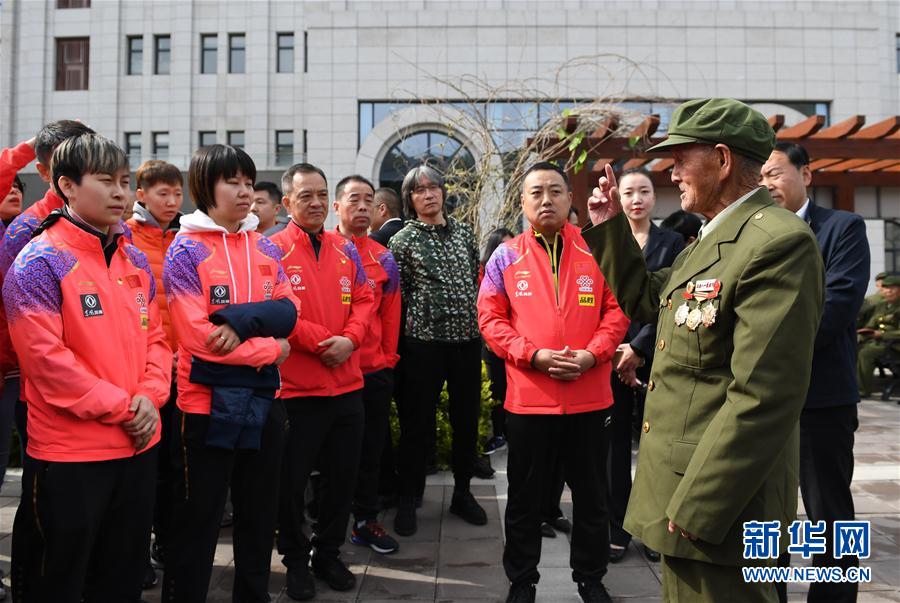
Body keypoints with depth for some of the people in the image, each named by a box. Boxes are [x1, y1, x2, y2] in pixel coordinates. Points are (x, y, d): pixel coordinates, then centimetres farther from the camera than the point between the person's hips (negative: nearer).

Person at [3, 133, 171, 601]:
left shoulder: (136, 260, 10)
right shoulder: (41, 262, -11)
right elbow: (45, 356, -17)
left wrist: (149, 396, -7)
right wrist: (119, 406, -15)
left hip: (138, 444, 6)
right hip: (68, 451, -6)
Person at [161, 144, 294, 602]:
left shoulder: (265, 247, 8)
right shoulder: (186, 250, -8)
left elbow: (288, 310, -2)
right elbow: (198, 336, -17)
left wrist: (239, 321, -20)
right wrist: (271, 349, -11)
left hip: (264, 398, 6)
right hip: (207, 403, -5)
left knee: (260, 517, 19)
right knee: (196, 523, 9)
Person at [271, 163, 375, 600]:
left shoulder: (346, 249, 10)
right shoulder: (273, 250, -7)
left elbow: (364, 299, 8)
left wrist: (350, 339, -9)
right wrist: (321, 341, -19)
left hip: (348, 384, 5)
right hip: (296, 386, -5)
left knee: (343, 476, 15)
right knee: (292, 480, 8)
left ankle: (328, 554, 34)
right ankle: (296, 560, 29)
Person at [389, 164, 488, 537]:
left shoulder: (464, 233, 11)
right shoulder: (403, 241, -1)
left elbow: (478, 281, 16)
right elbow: (396, 296, -1)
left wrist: (478, 322, 9)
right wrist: (405, 336, -3)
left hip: (467, 339, 4)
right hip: (424, 342, -4)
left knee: (467, 419, 11)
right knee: (418, 423, 3)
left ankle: (462, 492, 28)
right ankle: (408, 500, 19)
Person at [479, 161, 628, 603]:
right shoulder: (506, 256, 2)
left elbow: (617, 310, 2)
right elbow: (491, 319, -2)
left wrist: (592, 354, -13)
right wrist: (533, 355, -14)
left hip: (590, 396, 1)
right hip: (528, 396, -1)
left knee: (592, 496, 14)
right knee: (525, 497, 12)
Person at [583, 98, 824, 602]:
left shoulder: (778, 243, -20)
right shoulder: (714, 237, 12)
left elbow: (762, 400, -25)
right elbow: (645, 301, 21)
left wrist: (696, 510, -22)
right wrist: (610, 226, 14)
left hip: (716, 508, -9)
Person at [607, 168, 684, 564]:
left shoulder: (671, 243, 5)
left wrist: (638, 349, -10)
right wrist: (614, 350, -8)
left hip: (654, 358, 0)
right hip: (611, 357, 0)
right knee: (616, 444, 4)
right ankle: (617, 529, 15)